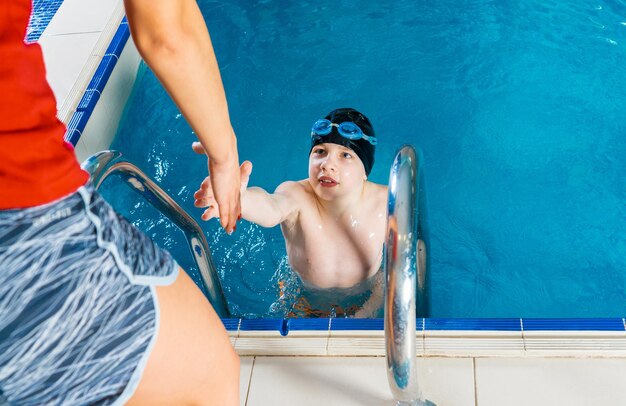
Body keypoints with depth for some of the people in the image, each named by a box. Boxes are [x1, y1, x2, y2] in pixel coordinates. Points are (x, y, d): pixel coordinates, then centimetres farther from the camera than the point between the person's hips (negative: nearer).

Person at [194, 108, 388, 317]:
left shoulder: (386, 202, -23)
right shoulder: (297, 196, -29)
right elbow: (271, 208, -55)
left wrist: (366, 311, -11)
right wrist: (237, 199, -77)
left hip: (365, 301, 1)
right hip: (306, 302, 0)